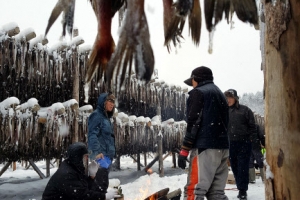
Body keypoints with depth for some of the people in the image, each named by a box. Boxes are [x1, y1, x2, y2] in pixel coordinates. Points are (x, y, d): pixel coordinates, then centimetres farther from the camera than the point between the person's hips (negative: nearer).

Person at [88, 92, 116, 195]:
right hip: (100, 156, -10)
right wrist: (97, 152, -28)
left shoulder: (106, 117, 20)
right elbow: (92, 135, -18)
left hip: (107, 156, 10)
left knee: (104, 183, 13)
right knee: (100, 183, -13)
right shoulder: (96, 115, -7)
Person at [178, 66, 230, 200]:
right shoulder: (220, 94, 23)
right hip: (222, 147, 9)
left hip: (205, 147, -8)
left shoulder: (198, 92, -1)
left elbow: (194, 123, -11)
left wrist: (184, 150, -10)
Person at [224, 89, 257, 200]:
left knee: (242, 168, -3)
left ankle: (243, 191, 5)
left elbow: (252, 127, 1)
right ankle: (241, 188, 22)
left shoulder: (245, 110, -2)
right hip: (230, 144, 4)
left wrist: (249, 139, -4)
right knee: (235, 168, 9)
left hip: (243, 144, -3)